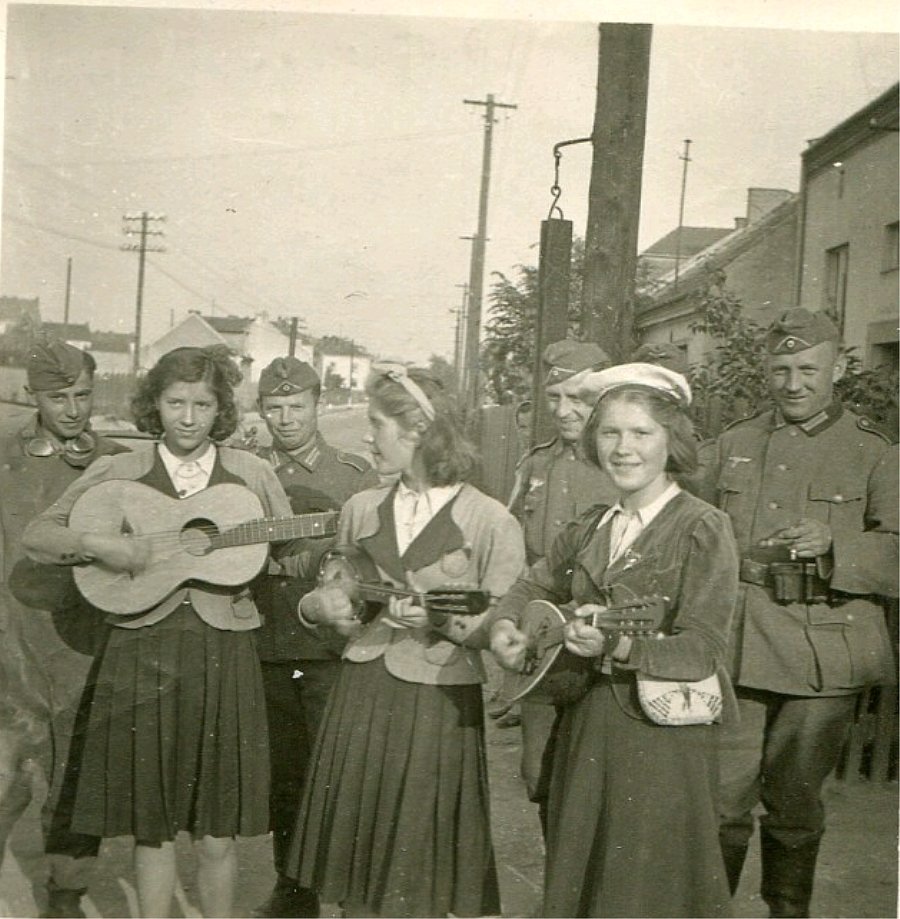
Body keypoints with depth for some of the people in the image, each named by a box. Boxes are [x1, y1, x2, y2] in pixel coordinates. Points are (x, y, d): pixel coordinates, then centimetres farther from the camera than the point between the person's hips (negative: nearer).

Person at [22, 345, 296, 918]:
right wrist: (98, 545, -13)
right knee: (151, 826, 9)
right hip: (142, 654, 0)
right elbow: (36, 536, 4)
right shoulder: (118, 473, 5)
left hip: (224, 655, 0)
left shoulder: (252, 474, 7)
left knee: (217, 835, 5)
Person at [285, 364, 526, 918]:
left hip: (440, 707, -4)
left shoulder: (491, 521, -7)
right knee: (355, 871, 12)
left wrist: (441, 619, -21)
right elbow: (335, 594, 17)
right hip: (361, 699, 5)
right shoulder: (361, 509, 8)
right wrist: (321, 606, -4)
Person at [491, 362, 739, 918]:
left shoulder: (703, 528, -11)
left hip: (664, 735, -6)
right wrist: (505, 628, -1)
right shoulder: (590, 529, 9)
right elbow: (535, 588, 20)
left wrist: (618, 645, -32)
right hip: (586, 728, 6)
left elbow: (703, 650, -17)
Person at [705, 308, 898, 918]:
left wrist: (834, 546, -20)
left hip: (821, 657, -1)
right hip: (733, 650, 2)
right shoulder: (734, 444, 14)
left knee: (795, 804, 11)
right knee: (722, 799, 1)